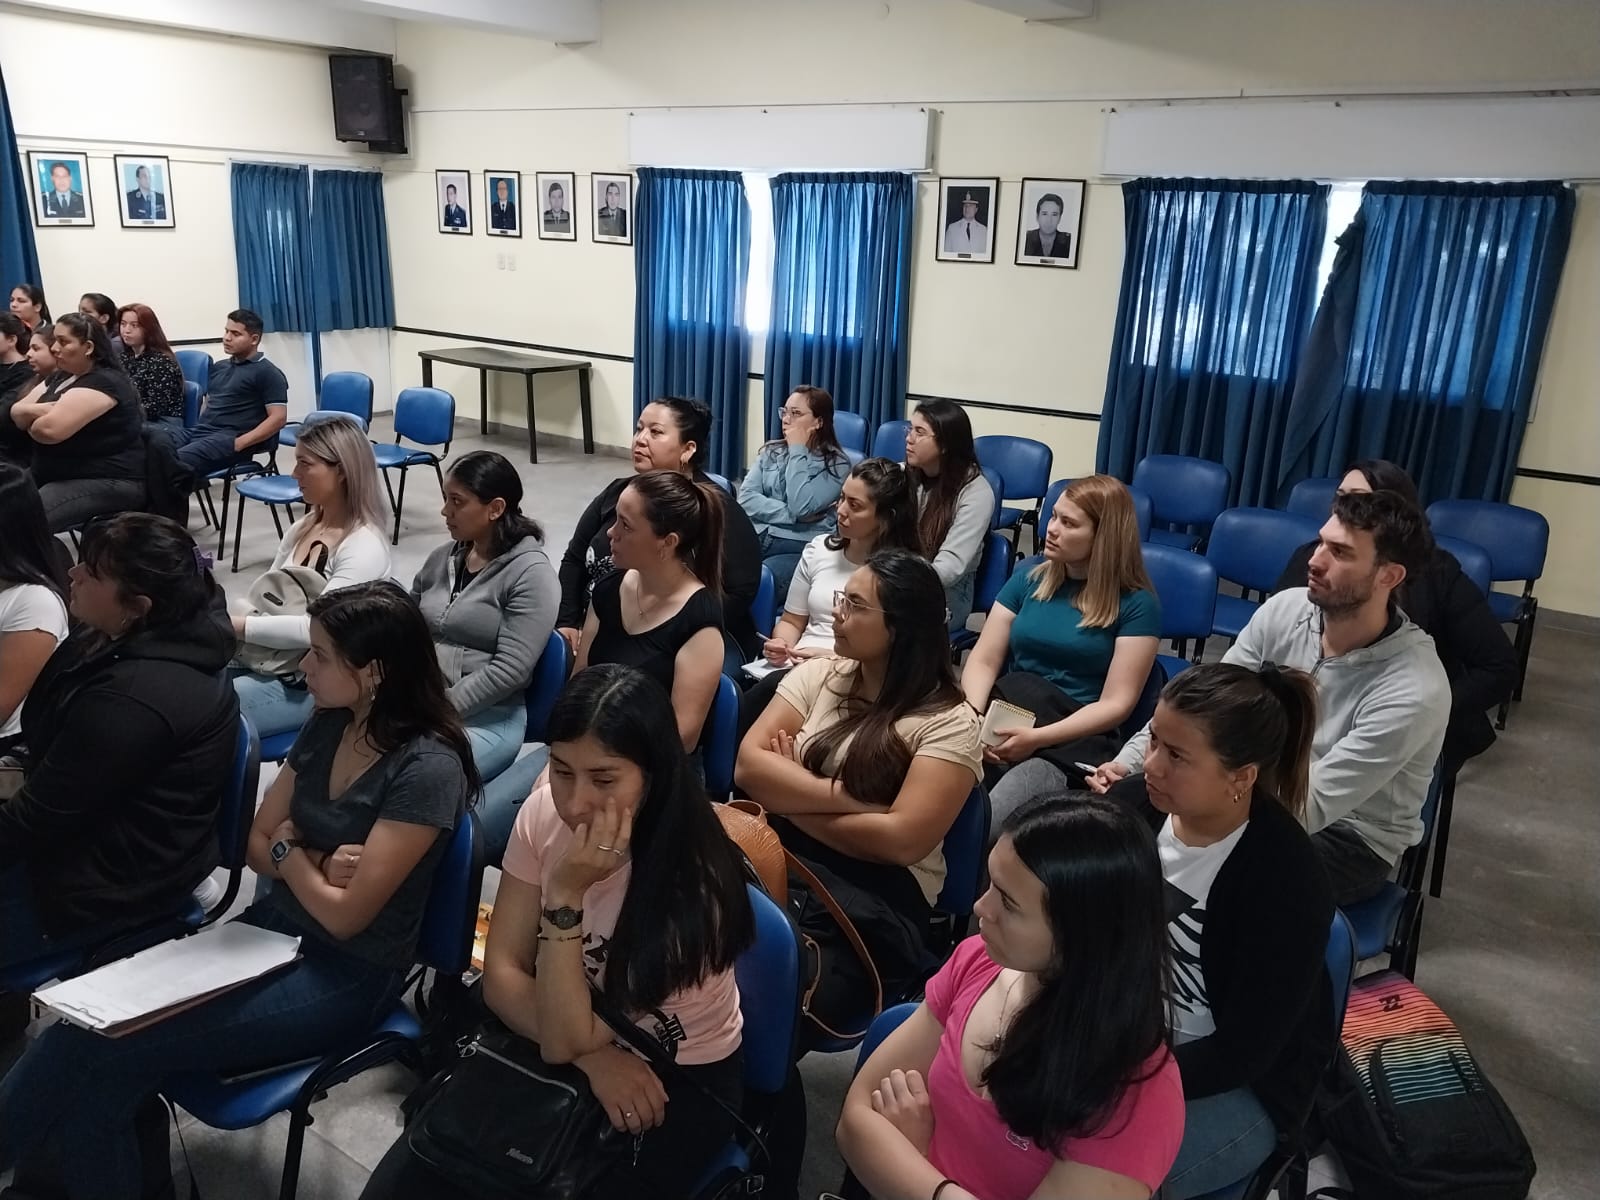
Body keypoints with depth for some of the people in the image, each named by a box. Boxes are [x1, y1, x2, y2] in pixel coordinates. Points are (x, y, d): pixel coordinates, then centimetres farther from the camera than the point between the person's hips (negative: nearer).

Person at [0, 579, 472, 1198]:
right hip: (275, 929, 7)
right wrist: (315, 865, -11)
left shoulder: (427, 768, -22)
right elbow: (257, 844, 9)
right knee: (91, 1018, -14)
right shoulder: (330, 726, 1)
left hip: (348, 977, -7)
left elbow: (344, 913, -19)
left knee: (106, 1052, -16)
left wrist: (290, 851, -2)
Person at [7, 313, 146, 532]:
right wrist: (44, 411, -11)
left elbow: (50, 429, -23)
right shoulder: (61, 377, 17)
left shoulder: (104, 382, -15)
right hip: (64, 477, 10)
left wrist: (30, 423, -1)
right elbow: (16, 412, 10)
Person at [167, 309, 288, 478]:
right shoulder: (218, 366, 27)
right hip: (199, 431, 7)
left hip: (230, 437, -7)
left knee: (177, 461, -34)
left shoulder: (267, 373, 2)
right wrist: (197, 427, 9)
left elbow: (278, 417, -8)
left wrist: (239, 443, -17)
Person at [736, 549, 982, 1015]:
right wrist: (850, 799, -11)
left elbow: (901, 840, -13)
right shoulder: (818, 675, 10)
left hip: (876, 889, -4)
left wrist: (790, 797, -6)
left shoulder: (948, 722, -4)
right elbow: (749, 765, -1)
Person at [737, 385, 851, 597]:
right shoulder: (771, 451, 14)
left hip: (799, 547, -4)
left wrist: (797, 452, -8)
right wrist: (790, 515, -10)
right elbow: (746, 498, 3)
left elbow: (800, 508, -16)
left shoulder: (836, 464, -2)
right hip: (756, 536, 4)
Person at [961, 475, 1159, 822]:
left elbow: (1116, 704, -6)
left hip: (1074, 741, -5)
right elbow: (984, 661, 10)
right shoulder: (1028, 577, 14)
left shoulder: (1136, 603, 0)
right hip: (1003, 721, 5)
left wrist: (1037, 737, -20)